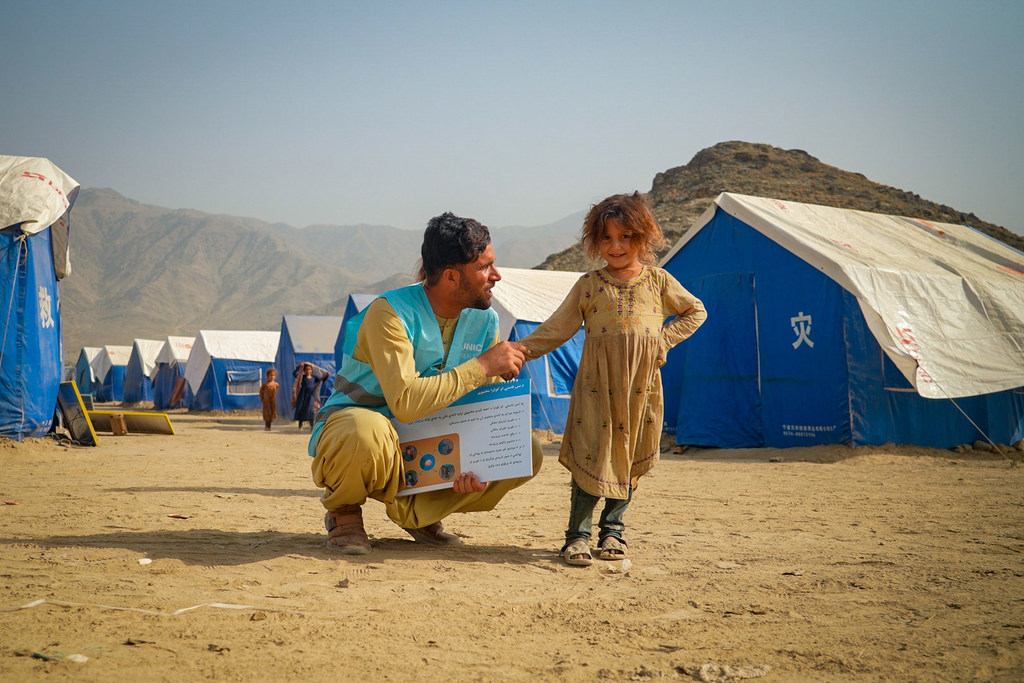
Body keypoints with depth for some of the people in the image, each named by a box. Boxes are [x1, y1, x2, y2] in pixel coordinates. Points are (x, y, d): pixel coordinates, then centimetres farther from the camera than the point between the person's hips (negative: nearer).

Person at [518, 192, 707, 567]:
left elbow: (695, 311, 20)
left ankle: (612, 531, 21)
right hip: (597, 385, -1)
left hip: (641, 385, 2)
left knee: (630, 459, 7)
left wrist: (665, 339, 6)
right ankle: (578, 535, 3)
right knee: (591, 457, -6)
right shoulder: (589, 284, 5)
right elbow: (558, 327, 6)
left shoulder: (658, 281, 8)